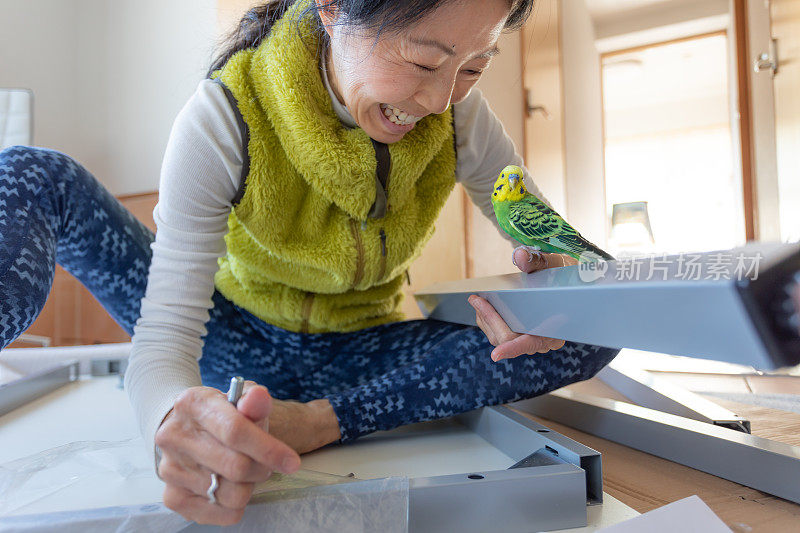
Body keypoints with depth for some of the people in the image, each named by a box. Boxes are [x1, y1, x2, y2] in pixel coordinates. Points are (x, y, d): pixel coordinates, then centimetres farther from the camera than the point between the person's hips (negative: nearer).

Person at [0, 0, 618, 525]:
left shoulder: (457, 113, -16)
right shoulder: (224, 120, -25)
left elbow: (546, 234, -4)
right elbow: (164, 341, -29)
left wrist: (551, 270, -29)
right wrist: (175, 418, -53)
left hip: (355, 357, 3)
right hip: (235, 341, -2)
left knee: (598, 328, -21)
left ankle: (314, 422, -26)